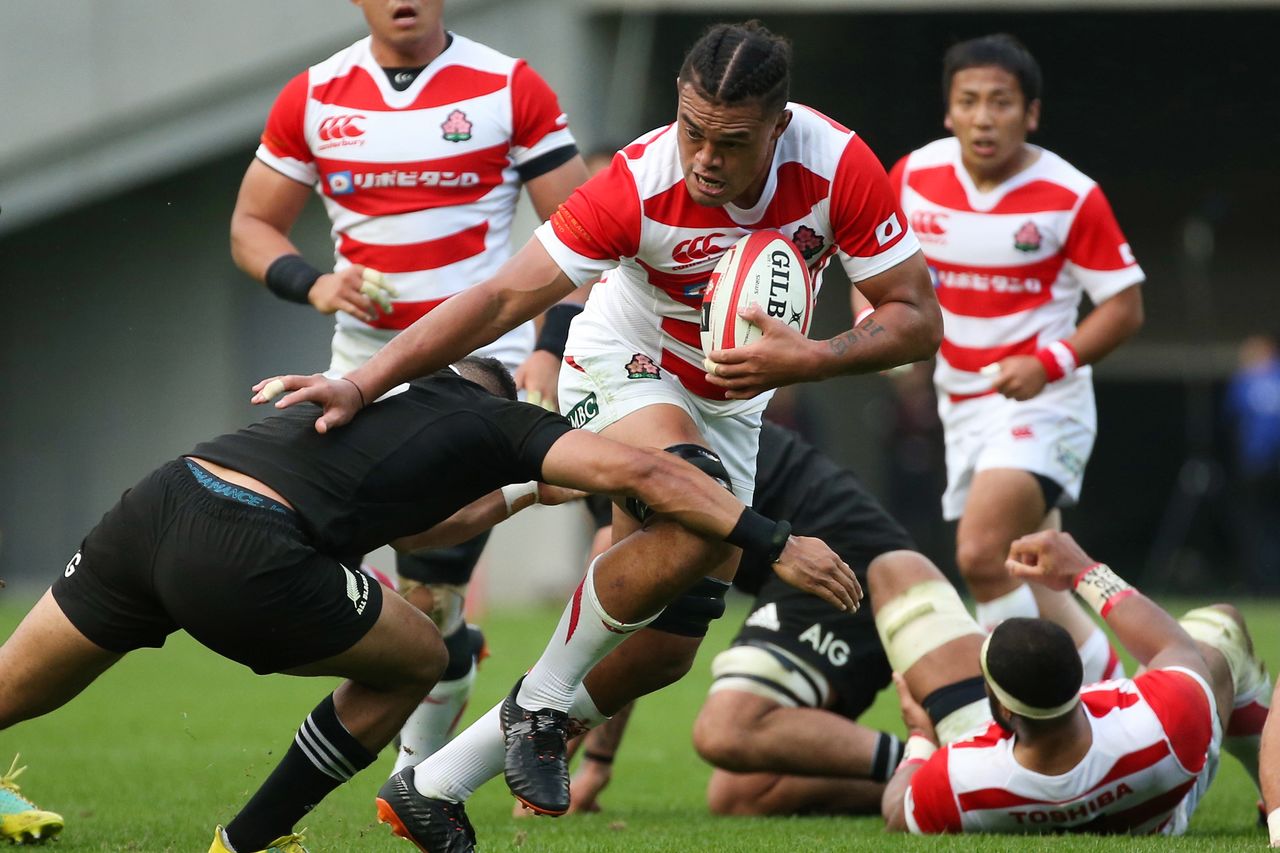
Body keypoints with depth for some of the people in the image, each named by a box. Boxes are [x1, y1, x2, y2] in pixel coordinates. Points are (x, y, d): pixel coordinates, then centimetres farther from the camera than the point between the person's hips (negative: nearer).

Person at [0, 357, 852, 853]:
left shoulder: (385, 389, 36)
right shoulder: (498, 421, 18)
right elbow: (641, 471, 6)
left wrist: (519, 494, 57)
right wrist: (776, 543, 9)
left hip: (156, 503, 6)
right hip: (245, 559, -6)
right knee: (413, 663, 17)